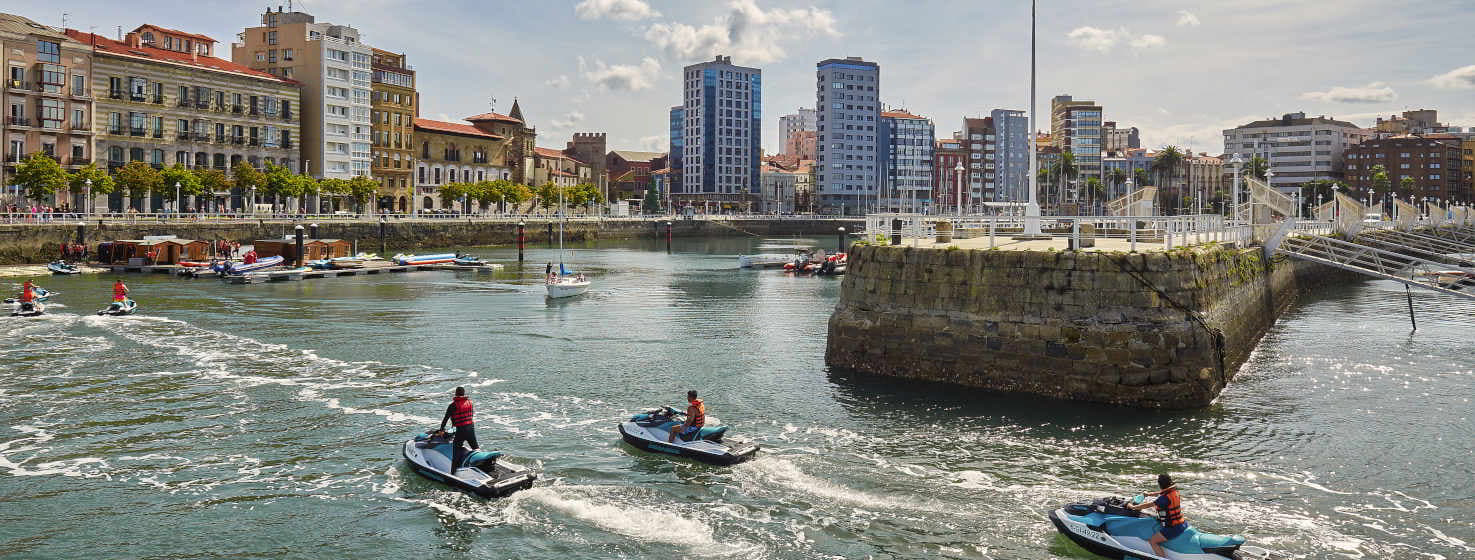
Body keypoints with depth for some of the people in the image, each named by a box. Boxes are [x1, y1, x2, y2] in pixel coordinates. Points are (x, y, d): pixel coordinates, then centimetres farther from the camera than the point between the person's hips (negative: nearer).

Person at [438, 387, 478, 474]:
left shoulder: (453, 405, -7)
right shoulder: (469, 402, 8)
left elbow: (446, 418, -2)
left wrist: (442, 429, 10)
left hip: (461, 430, -4)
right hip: (471, 428, 4)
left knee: (456, 452, 0)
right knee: (476, 448, 19)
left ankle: (453, 472, -3)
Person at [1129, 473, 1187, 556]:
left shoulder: (1165, 498, -21)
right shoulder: (1174, 491, 3)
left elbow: (1148, 505, -20)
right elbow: (1160, 493, 24)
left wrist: (1133, 507, -9)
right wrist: (1149, 494, 36)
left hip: (1173, 528, -9)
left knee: (1152, 541, -8)